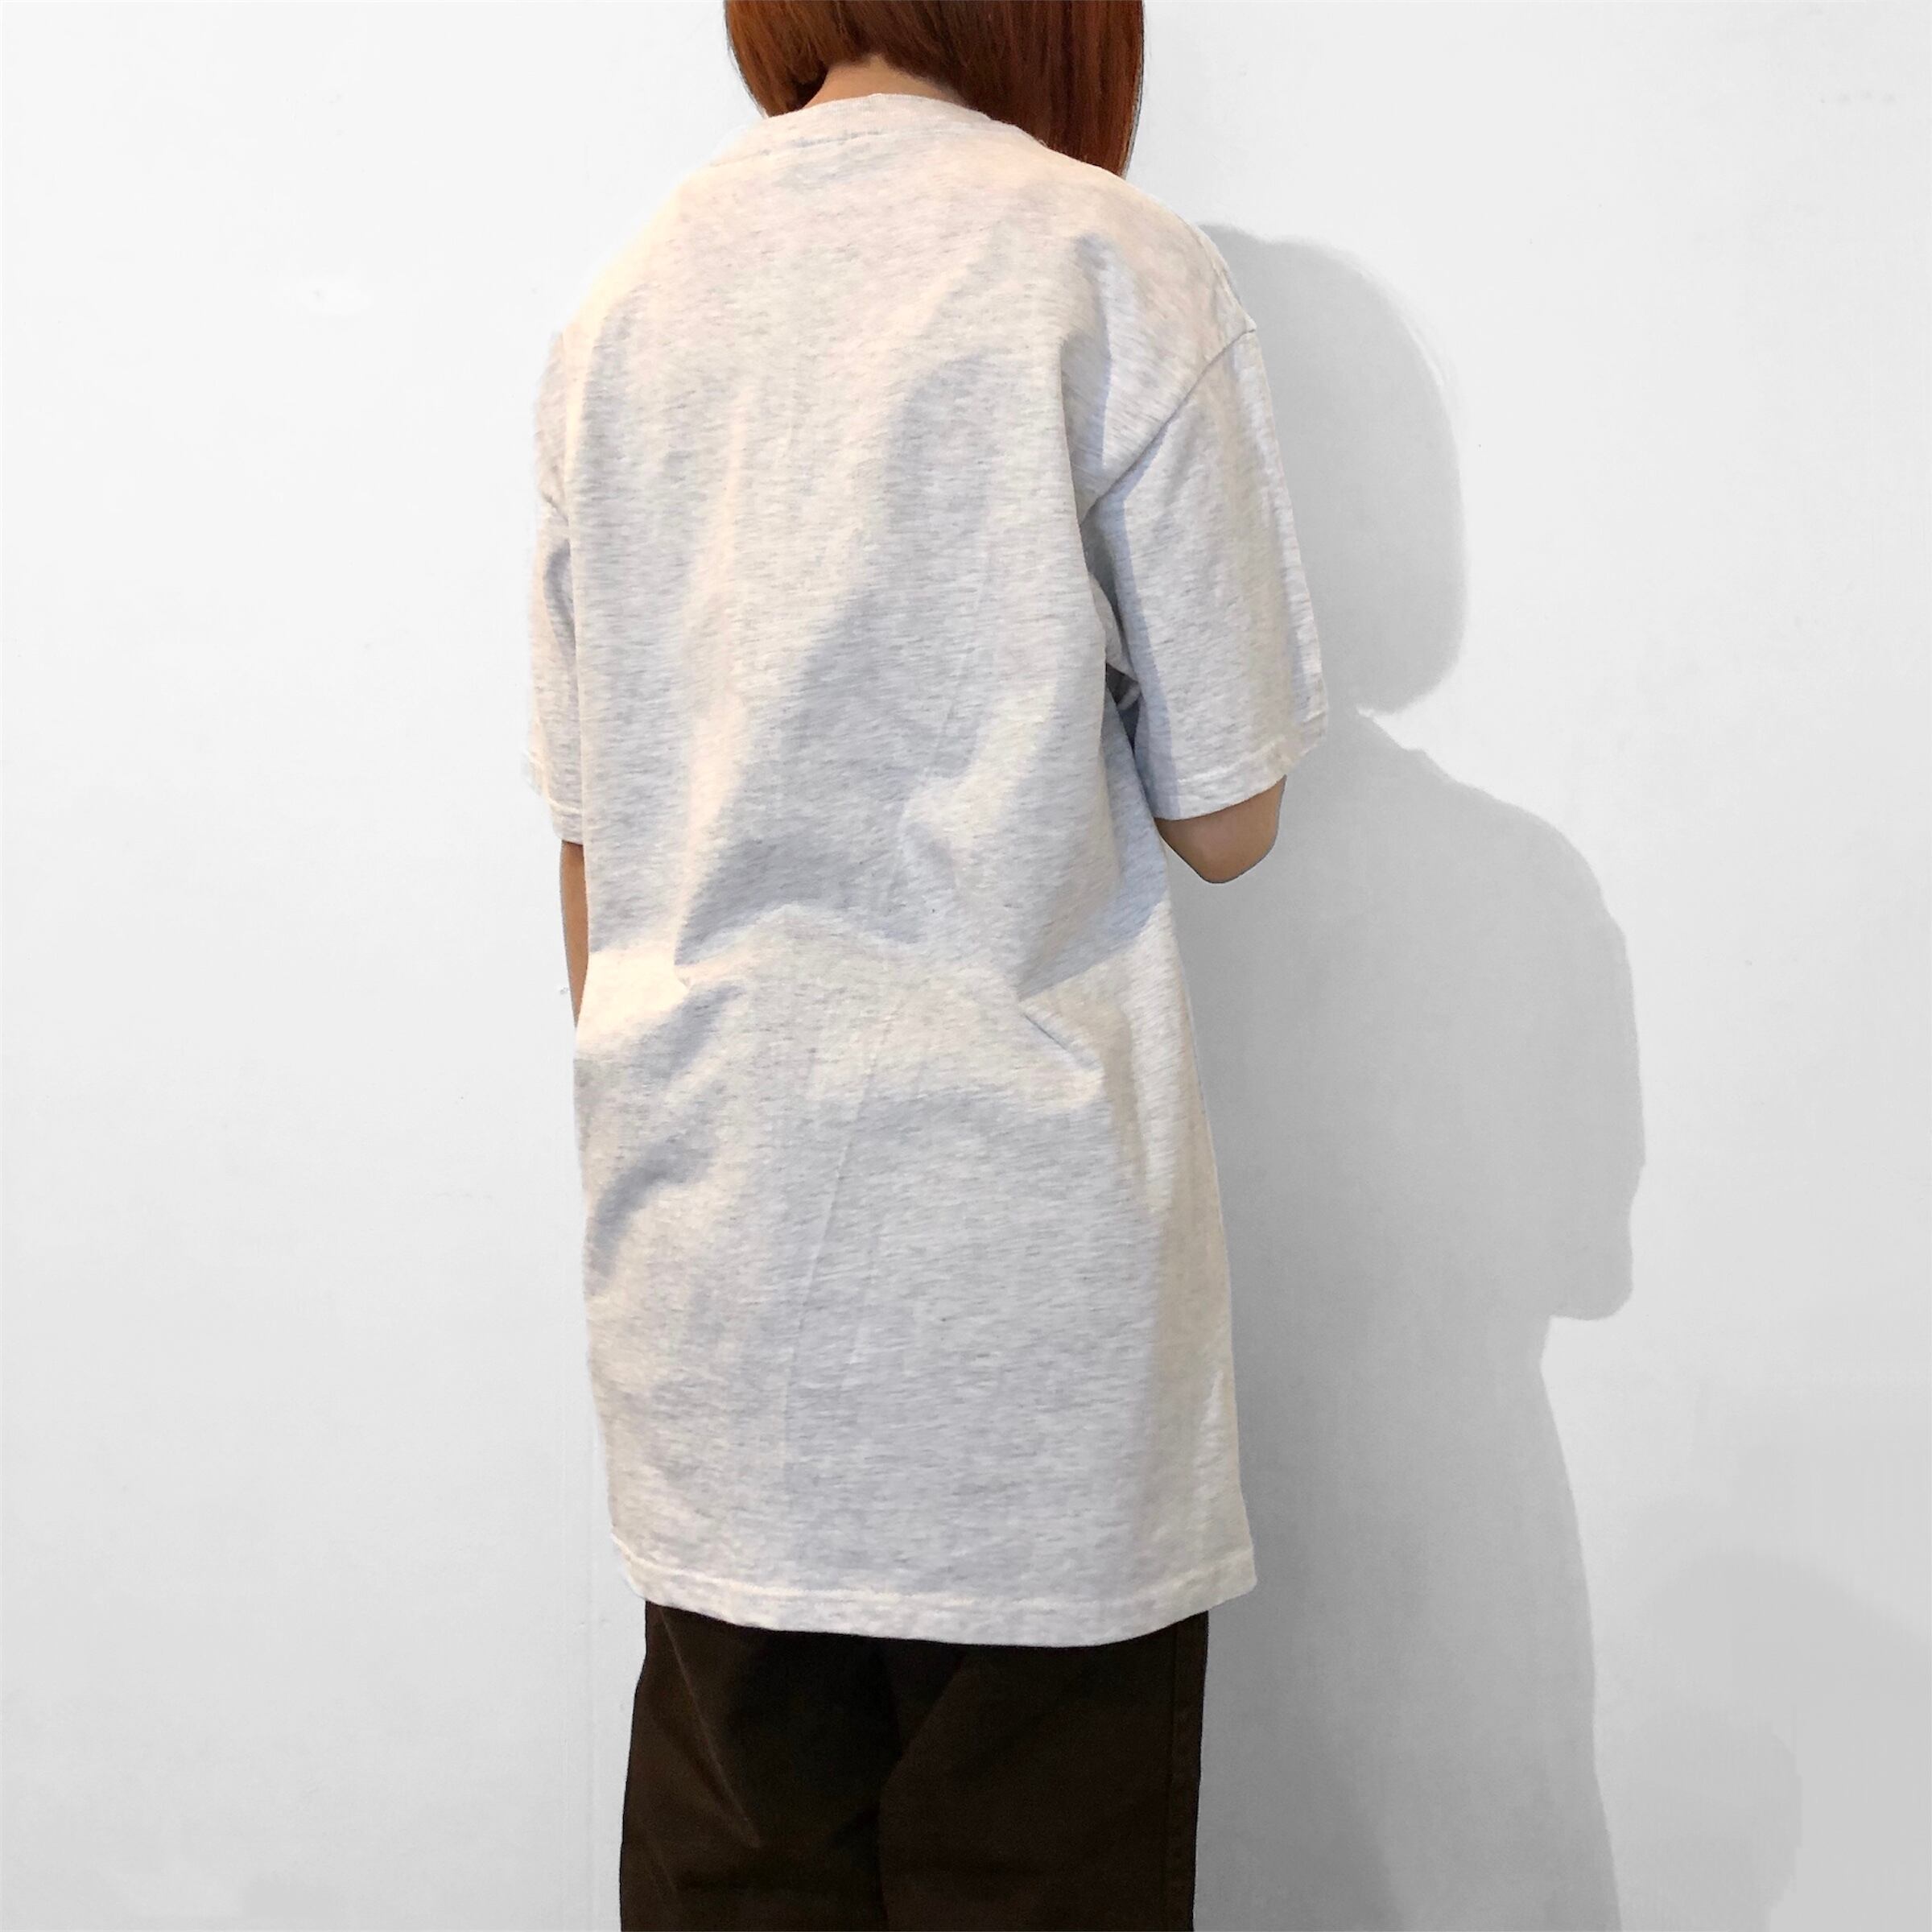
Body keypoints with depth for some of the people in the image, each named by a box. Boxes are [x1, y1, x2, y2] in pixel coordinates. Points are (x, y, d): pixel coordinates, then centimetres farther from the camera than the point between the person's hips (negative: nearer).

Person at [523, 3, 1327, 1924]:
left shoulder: (624, 301, 7)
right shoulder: (1118, 268, -6)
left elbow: (587, 829, 10)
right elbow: (1224, 814, -4)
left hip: (704, 1231, 5)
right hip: (1021, 1243, -4)